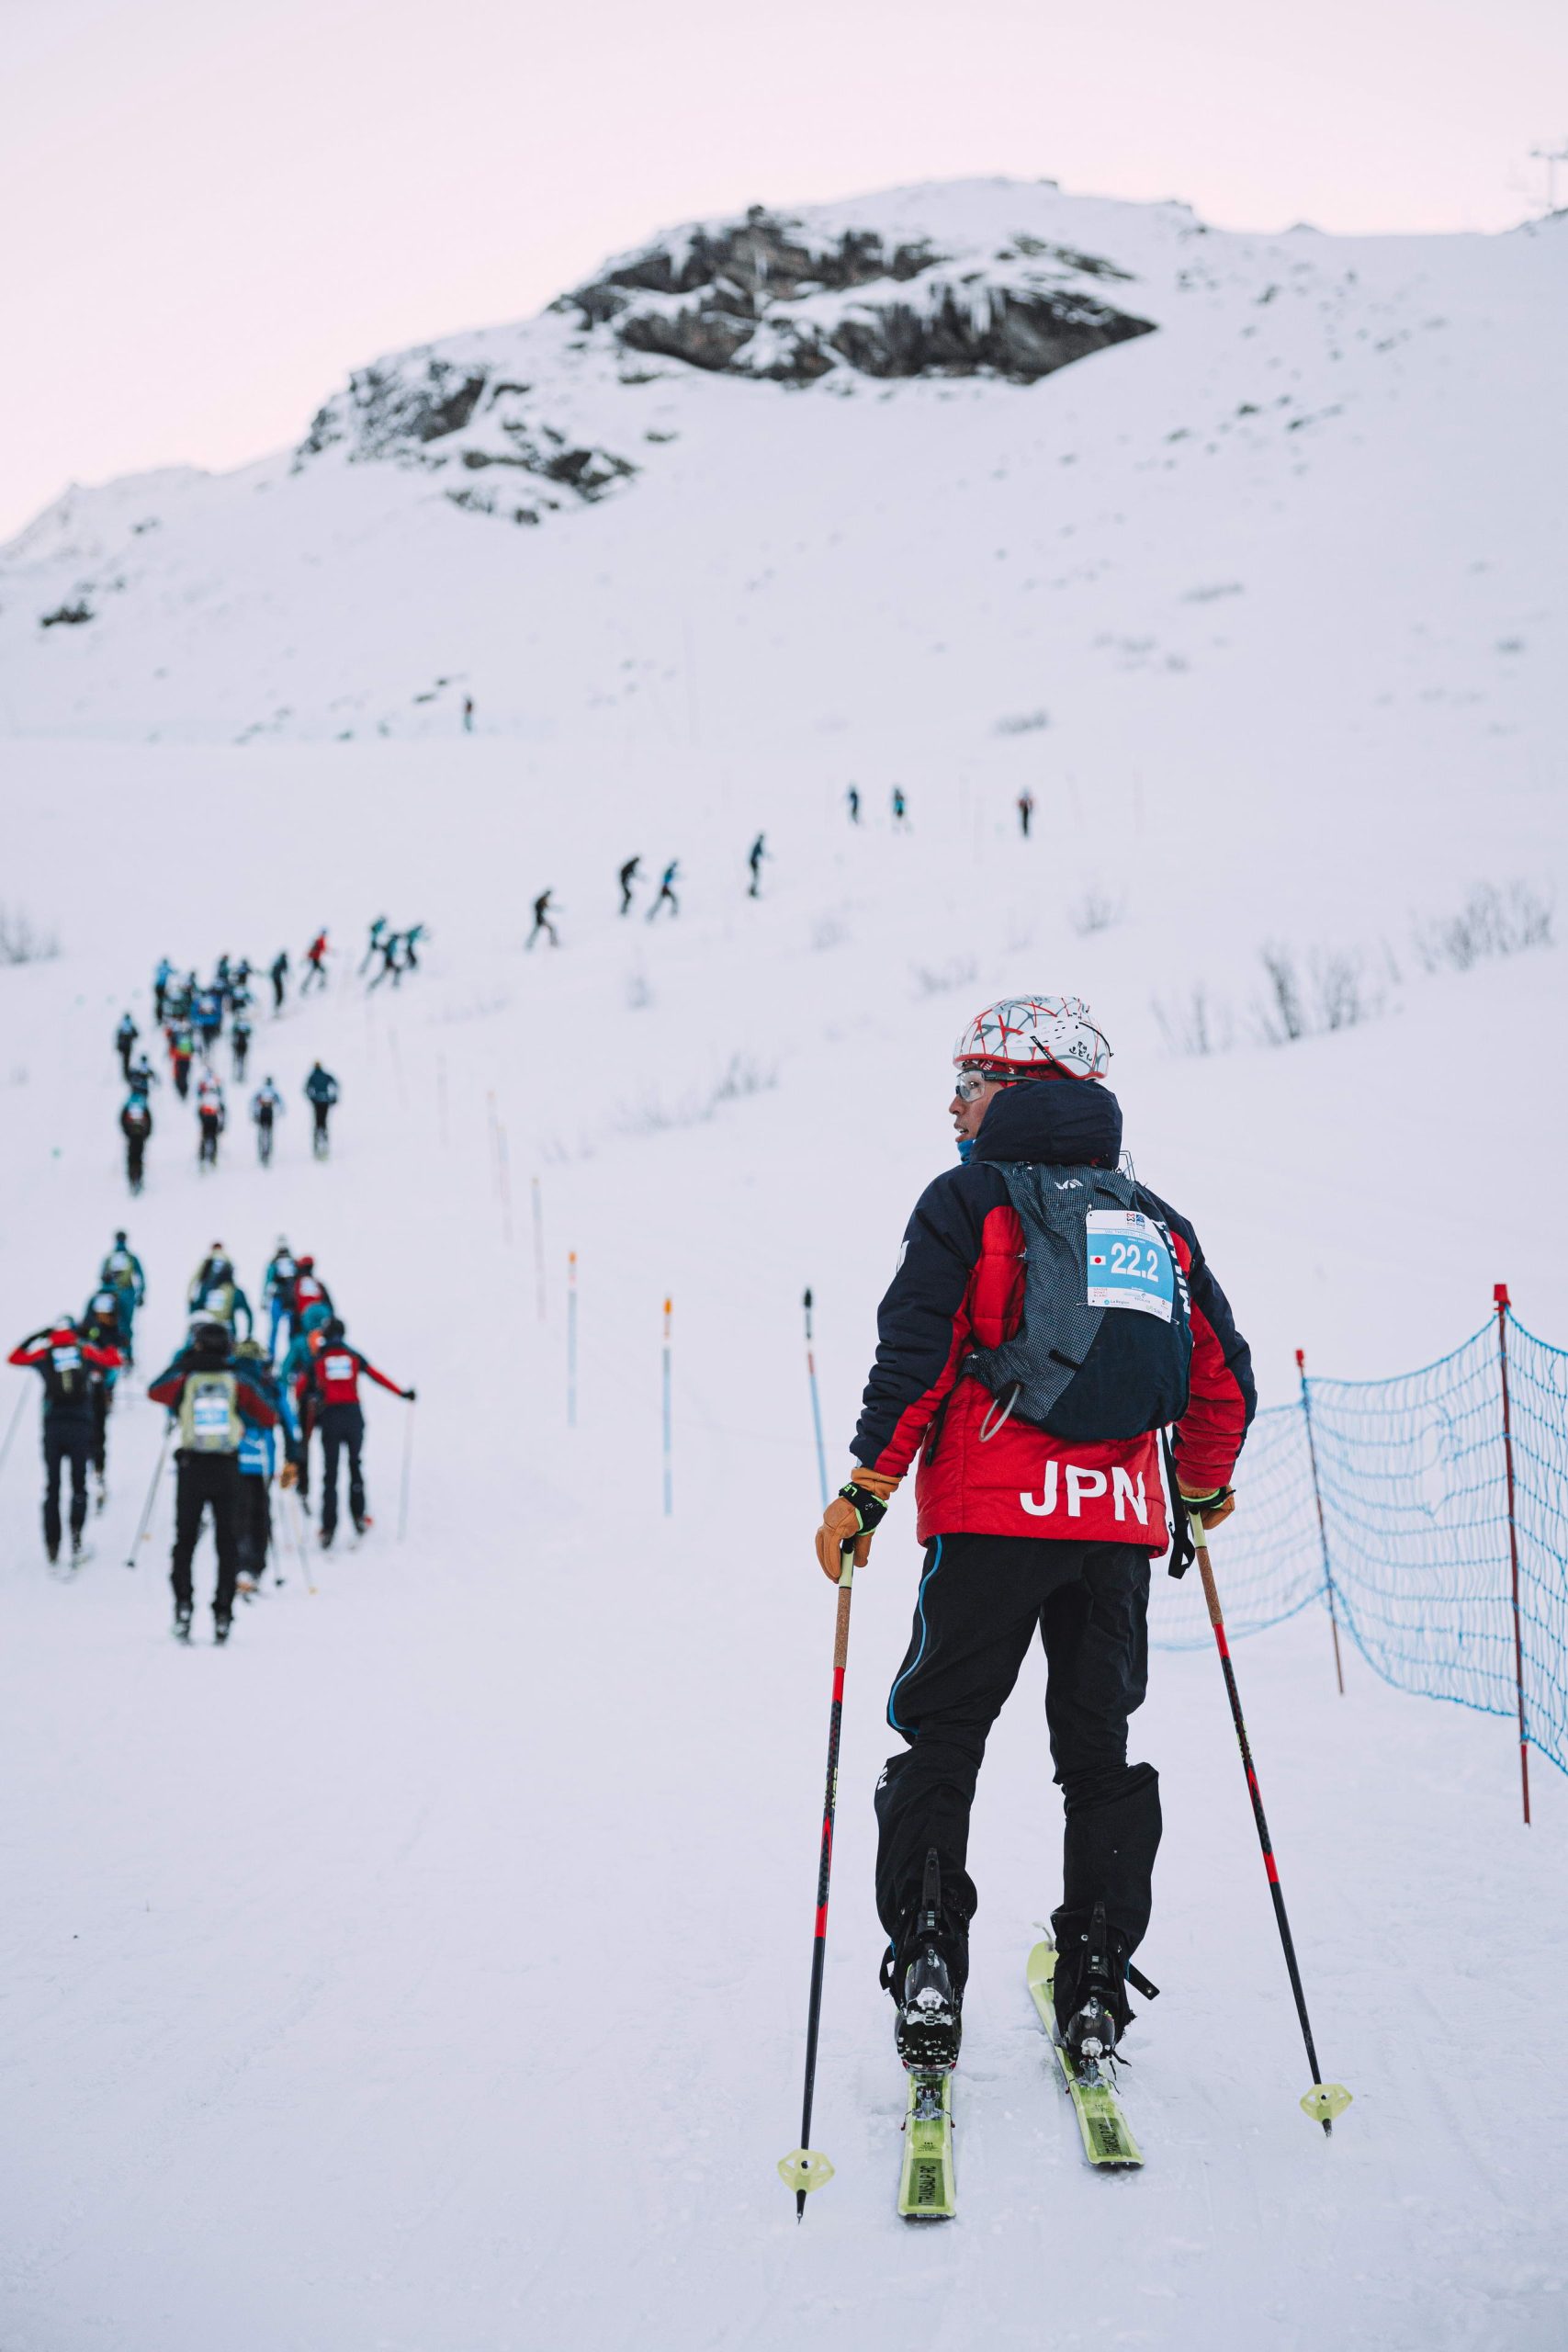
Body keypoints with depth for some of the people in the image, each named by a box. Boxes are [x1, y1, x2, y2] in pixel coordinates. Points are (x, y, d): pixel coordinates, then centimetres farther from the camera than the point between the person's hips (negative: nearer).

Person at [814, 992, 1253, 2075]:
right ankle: (1097, 1992, 11)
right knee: (1099, 1749, 13)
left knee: (941, 1741, 6)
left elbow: (915, 1356, -10)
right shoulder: (1156, 1222, 15)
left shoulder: (972, 1200, 0)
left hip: (994, 1515, -4)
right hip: (1120, 1522, 4)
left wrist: (864, 1492, -5)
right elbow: (1224, 1374, 16)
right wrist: (1203, 1495, 29)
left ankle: (928, 1968, -4)